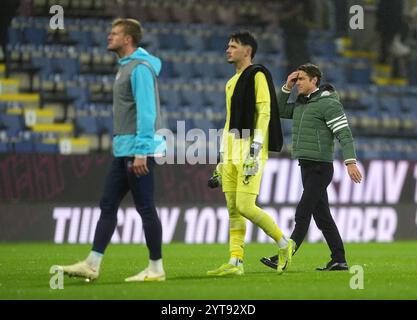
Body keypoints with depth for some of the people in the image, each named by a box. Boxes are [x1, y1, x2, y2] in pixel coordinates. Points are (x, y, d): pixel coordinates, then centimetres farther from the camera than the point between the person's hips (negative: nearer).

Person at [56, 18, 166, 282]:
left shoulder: (140, 68, -14)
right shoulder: (125, 67, 17)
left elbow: (146, 111, -20)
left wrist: (140, 152, -23)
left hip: (138, 150, -10)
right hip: (123, 150, 10)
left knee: (145, 208, -4)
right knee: (108, 205, 8)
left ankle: (156, 268, 2)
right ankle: (92, 265, 9)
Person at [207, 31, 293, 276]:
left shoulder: (257, 75, -5)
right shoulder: (232, 82, 21)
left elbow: (264, 112, -13)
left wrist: (255, 149, -21)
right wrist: (223, 157, 21)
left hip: (250, 149, -9)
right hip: (232, 152, 9)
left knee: (245, 206, -15)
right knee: (233, 208, 3)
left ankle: (284, 244, 2)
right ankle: (235, 263, 2)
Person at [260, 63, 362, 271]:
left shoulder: (328, 103, -11)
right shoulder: (302, 103, 16)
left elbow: (344, 133, -16)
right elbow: (279, 111, 22)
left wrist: (350, 162, -26)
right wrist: (287, 87, 9)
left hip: (320, 167, -9)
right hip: (306, 166, 9)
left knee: (302, 214, -12)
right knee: (322, 215, 9)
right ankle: (339, 260, 12)